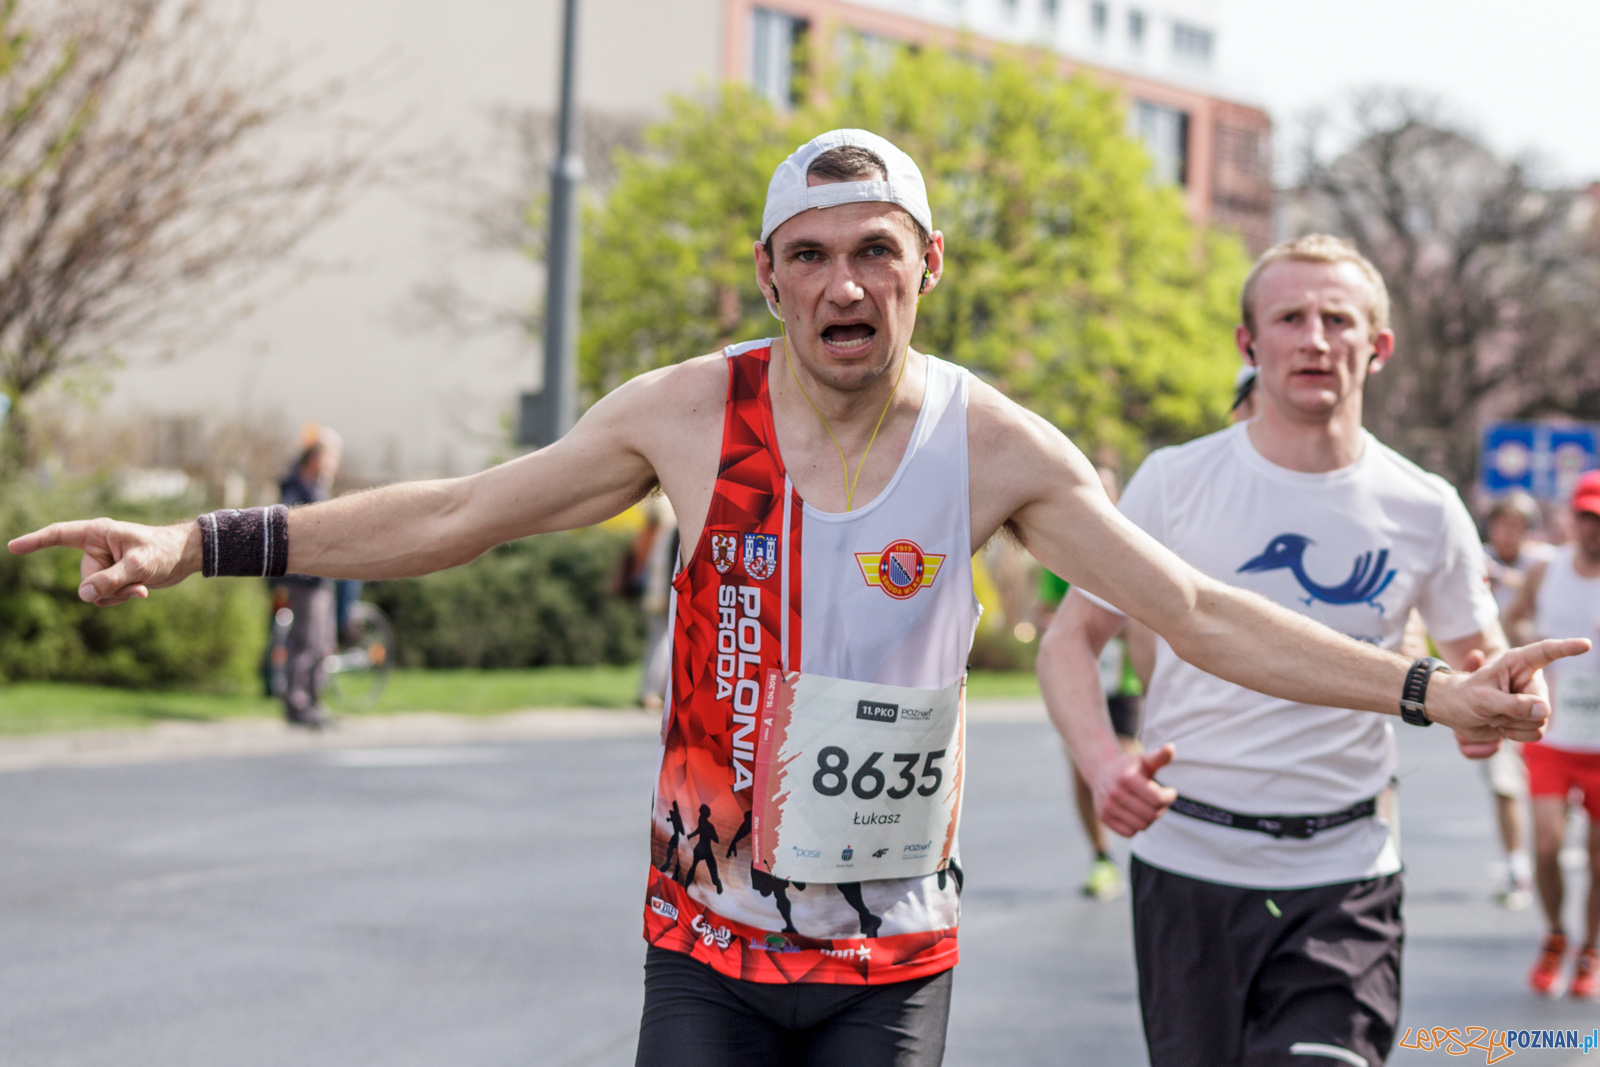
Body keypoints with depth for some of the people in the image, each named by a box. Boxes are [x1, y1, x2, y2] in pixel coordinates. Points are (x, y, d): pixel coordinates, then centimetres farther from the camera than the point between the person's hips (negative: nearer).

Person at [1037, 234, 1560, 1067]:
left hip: (1345, 879, 0)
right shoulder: (1176, 482, -2)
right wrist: (1101, 763, -18)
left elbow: (1484, 665, 12)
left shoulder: (1426, 512, 2)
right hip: (1188, 864, 0)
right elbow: (1070, 638, 1)